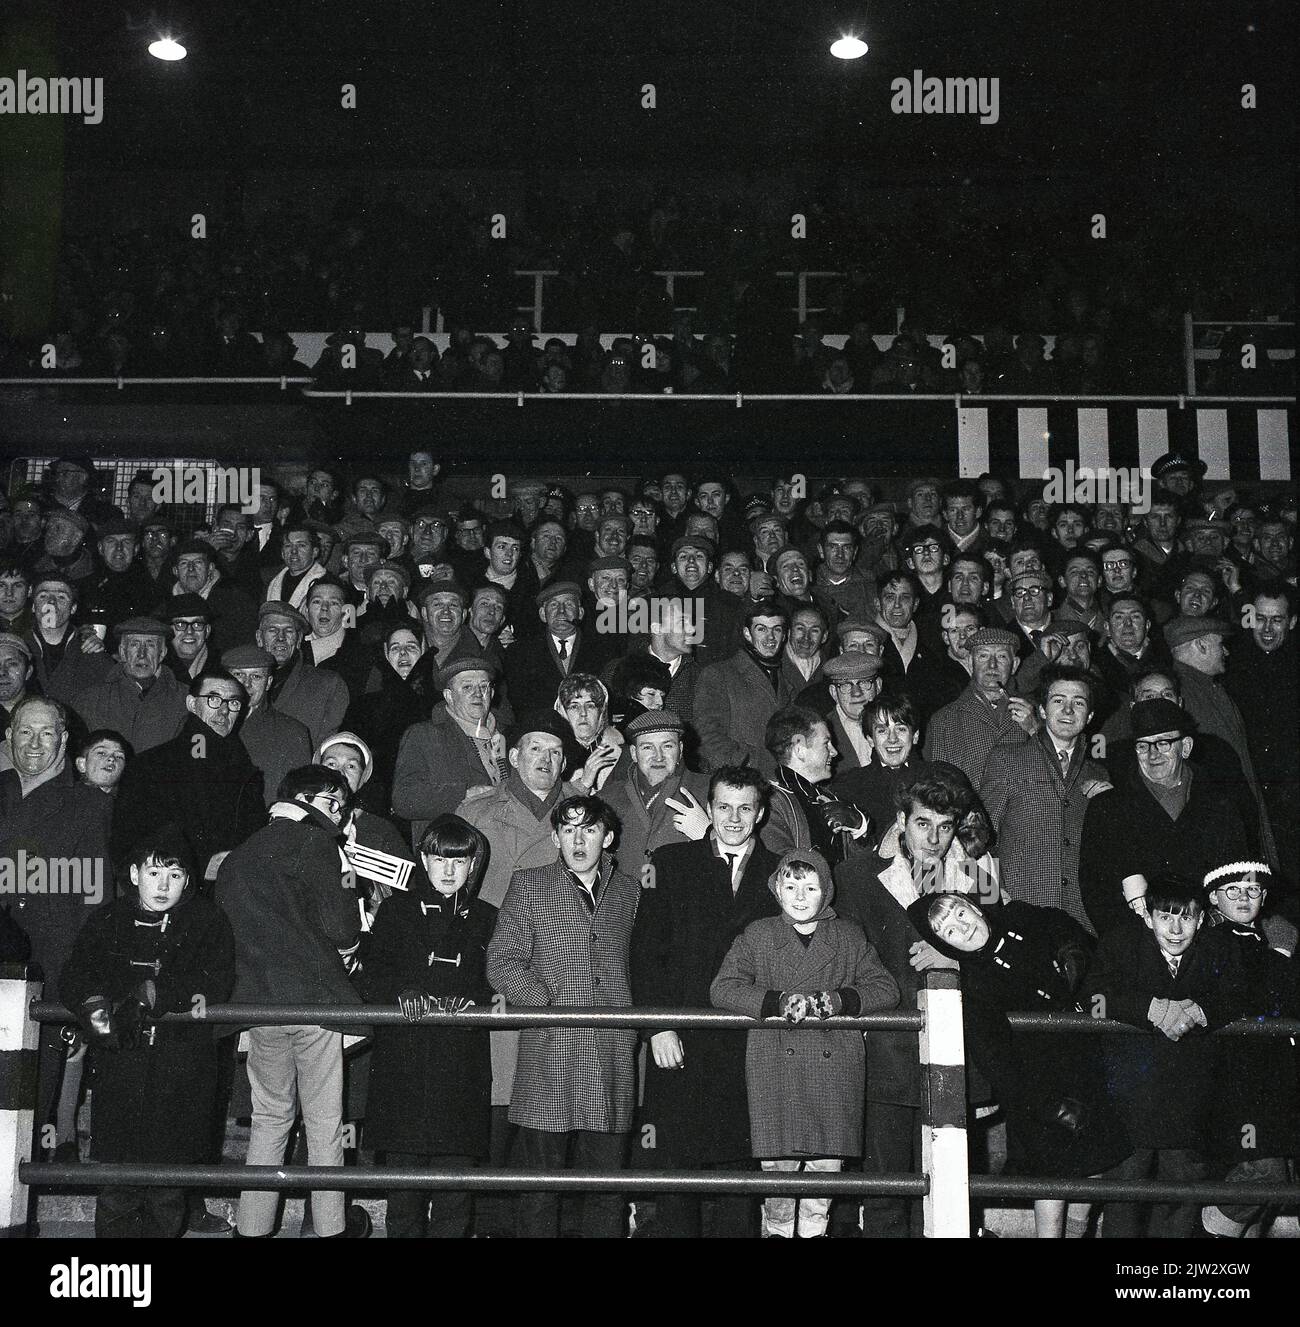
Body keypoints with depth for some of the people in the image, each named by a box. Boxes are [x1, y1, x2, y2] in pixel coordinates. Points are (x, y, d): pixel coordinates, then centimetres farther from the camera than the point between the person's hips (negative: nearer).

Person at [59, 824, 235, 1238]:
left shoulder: (207, 920, 7)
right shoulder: (107, 922, 11)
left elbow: (218, 977, -7)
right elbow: (72, 979, 4)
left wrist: (155, 991, -21)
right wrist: (92, 1003, -20)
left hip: (181, 1062, -1)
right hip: (119, 1060, 1)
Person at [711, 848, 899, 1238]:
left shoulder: (850, 936, 12)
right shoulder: (758, 935, 8)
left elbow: (886, 989, 7)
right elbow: (722, 989, -2)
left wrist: (839, 1000, -11)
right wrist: (778, 1002, -16)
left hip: (834, 1069, 1)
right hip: (775, 1068, -1)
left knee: (825, 1160, 2)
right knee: (778, 1163, -3)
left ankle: (813, 1230, 19)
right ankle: (777, 1229, 17)